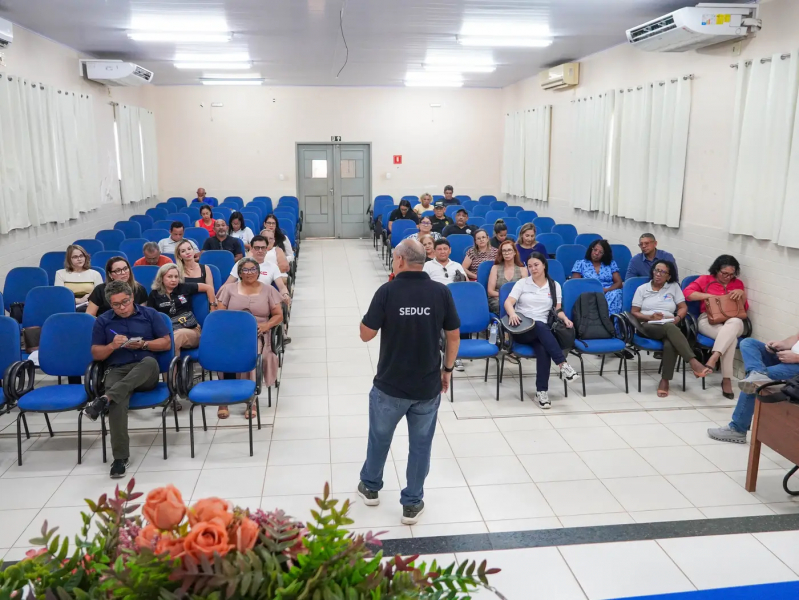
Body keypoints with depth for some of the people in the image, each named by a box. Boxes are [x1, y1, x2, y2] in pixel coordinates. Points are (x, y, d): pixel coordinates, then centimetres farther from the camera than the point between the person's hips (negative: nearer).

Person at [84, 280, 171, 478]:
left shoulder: (150, 314, 12)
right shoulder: (102, 321, 14)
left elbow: (166, 343, 8)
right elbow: (96, 354, 13)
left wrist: (143, 344, -8)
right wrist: (112, 346, -8)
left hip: (145, 373, 0)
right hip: (117, 371, 0)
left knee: (150, 361, -39)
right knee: (118, 402, -35)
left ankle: (105, 398, -46)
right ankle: (120, 457, -32)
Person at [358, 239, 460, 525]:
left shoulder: (387, 291, -14)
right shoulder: (441, 292, -7)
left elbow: (366, 334, -9)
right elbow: (454, 336, 0)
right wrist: (447, 369, 12)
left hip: (390, 384, -1)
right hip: (428, 386, 1)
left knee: (379, 438, 21)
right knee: (420, 444, 14)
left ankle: (370, 487, 40)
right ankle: (412, 503, 24)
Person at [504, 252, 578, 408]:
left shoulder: (554, 285, 15)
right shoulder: (522, 283, 9)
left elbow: (557, 309, 10)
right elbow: (508, 302, -3)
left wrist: (564, 318, -13)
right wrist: (512, 313, -26)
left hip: (542, 330, 1)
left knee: (543, 348, -35)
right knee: (541, 326, -38)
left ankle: (542, 391, -32)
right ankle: (562, 364, -42)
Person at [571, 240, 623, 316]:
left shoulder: (611, 264, 19)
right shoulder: (580, 264, 13)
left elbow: (619, 283, 9)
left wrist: (606, 290, -12)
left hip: (608, 293, 1)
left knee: (615, 293, -34)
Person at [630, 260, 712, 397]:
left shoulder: (674, 287, 16)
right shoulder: (642, 289, 12)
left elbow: (683, 307, 12)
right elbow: (634, 312, 7)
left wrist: (677, 318, -10)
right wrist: (650, 317, -12)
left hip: (670, 327, 2)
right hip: (648, 326, -2)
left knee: (670, 344, -37)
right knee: (670, 328, -37)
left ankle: (665, 380, -29)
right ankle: (693, 362, -47)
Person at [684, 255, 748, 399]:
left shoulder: (738, 283, 19)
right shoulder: (705, 280, 12)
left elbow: (744, 308, 18)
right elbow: (687, 292, -2)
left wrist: (742, 293, -2)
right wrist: (709, 296, -9)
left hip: (732, 322, 2)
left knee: (736, 322, -40)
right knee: (731, 337, -37)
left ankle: (713, 358, -51)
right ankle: (726, 379, -39)